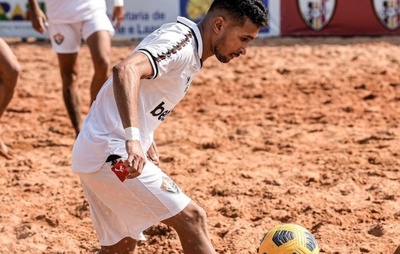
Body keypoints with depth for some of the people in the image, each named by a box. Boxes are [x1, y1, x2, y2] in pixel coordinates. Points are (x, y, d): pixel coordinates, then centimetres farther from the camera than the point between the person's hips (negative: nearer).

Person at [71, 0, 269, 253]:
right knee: (192, 217, -11)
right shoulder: (181, 41, -15)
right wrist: (133, 138, -44)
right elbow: (126, 70, -33)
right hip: (112, 154, -10)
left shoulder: (189, 52, 16)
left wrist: (149, 148, 19)